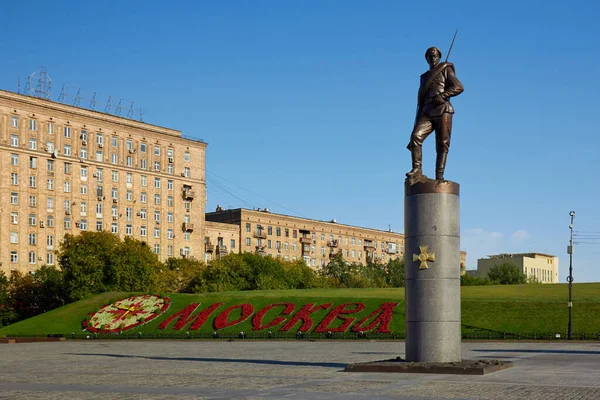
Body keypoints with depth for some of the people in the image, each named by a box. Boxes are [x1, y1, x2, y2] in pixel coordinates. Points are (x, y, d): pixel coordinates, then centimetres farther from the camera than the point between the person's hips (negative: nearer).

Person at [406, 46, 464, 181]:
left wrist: (442, 95, -17)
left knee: (442, 144, -9)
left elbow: (458, 87, -6)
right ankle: (417, 170, -21)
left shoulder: (445, 70, 10)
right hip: (427, 113, 4)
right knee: (415, 136, -20)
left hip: (443, 111, -4)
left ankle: (439, 176, -12)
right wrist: (417, 122, 17)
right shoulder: (425, 77, 26)